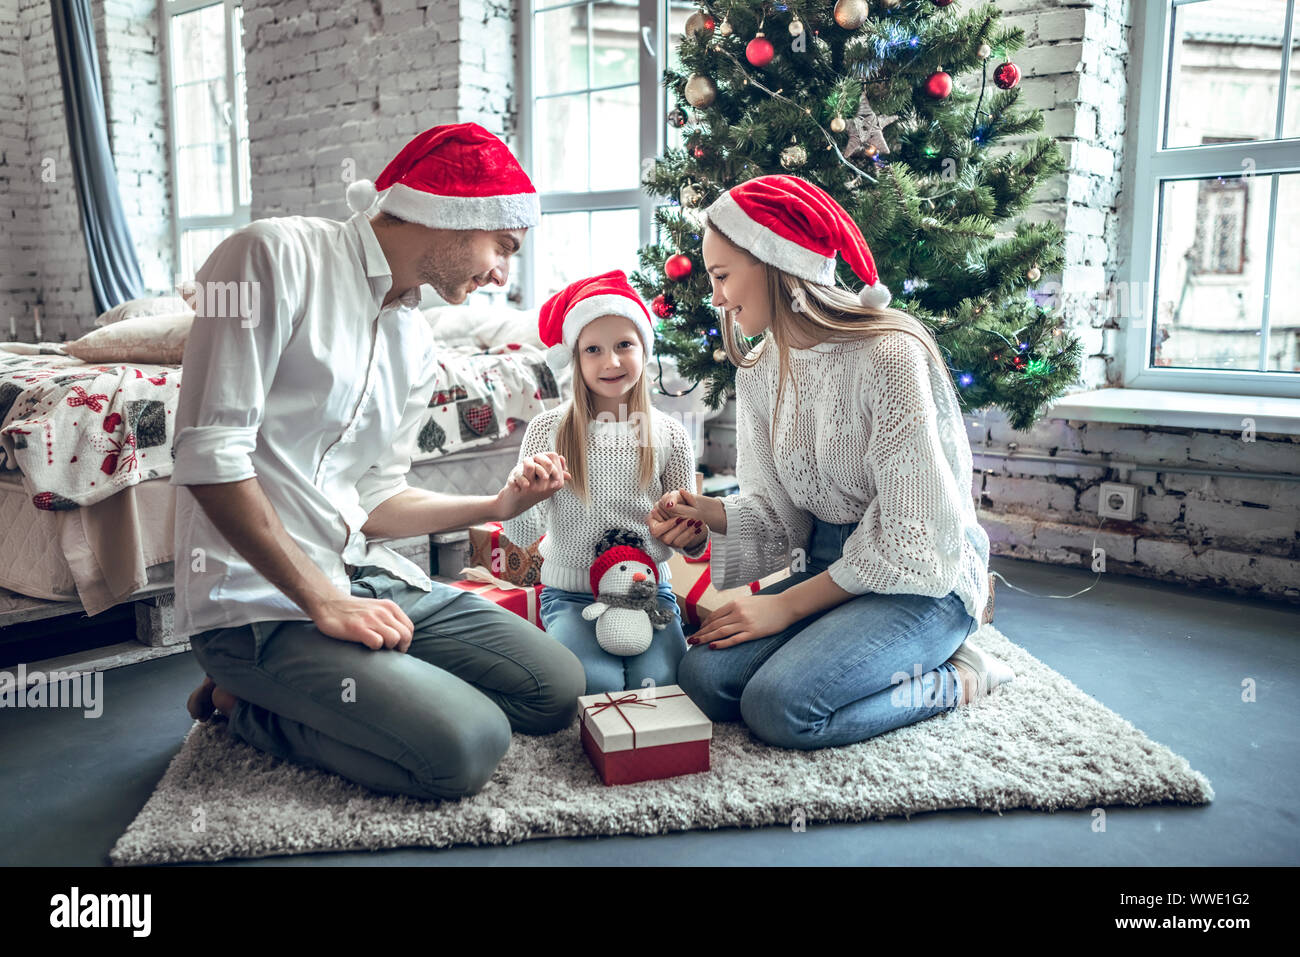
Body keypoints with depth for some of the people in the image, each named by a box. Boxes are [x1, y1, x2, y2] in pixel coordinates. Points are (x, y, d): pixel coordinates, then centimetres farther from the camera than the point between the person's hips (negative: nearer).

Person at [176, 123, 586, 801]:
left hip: (361, 576, 8)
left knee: (557, 690, 1)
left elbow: (374, 502, 14)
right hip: (257, 595, -8)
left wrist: (495, 506, 6)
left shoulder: (415, 344, 13)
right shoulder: (278, 256, -11)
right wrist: (323, 601, -18)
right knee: (465, 748, -22)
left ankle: (288, 688, 8)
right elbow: (209, 456, -18)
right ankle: (246, 703, 2)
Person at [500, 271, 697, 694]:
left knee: (657, 682, -21)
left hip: (649, 589, 1)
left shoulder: (670, 435, -1)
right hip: (570, 594, -1)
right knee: (597, 684, -24)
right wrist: (521, 492, -28)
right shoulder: (548, 429, -4)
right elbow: (521, 535, -7)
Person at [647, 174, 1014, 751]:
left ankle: (950, 680, -1)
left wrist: (789, 605, -17)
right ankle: (902, 669, 4)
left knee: (780, 707, -27)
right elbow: (779, 505, 6)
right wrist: (709, 514, -15)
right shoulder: (759, 369, 6)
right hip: (827, 567, 7)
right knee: (702, 676, -15)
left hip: (922, 580, -7)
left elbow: (910, 536, -19)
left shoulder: (889, 355, -19)